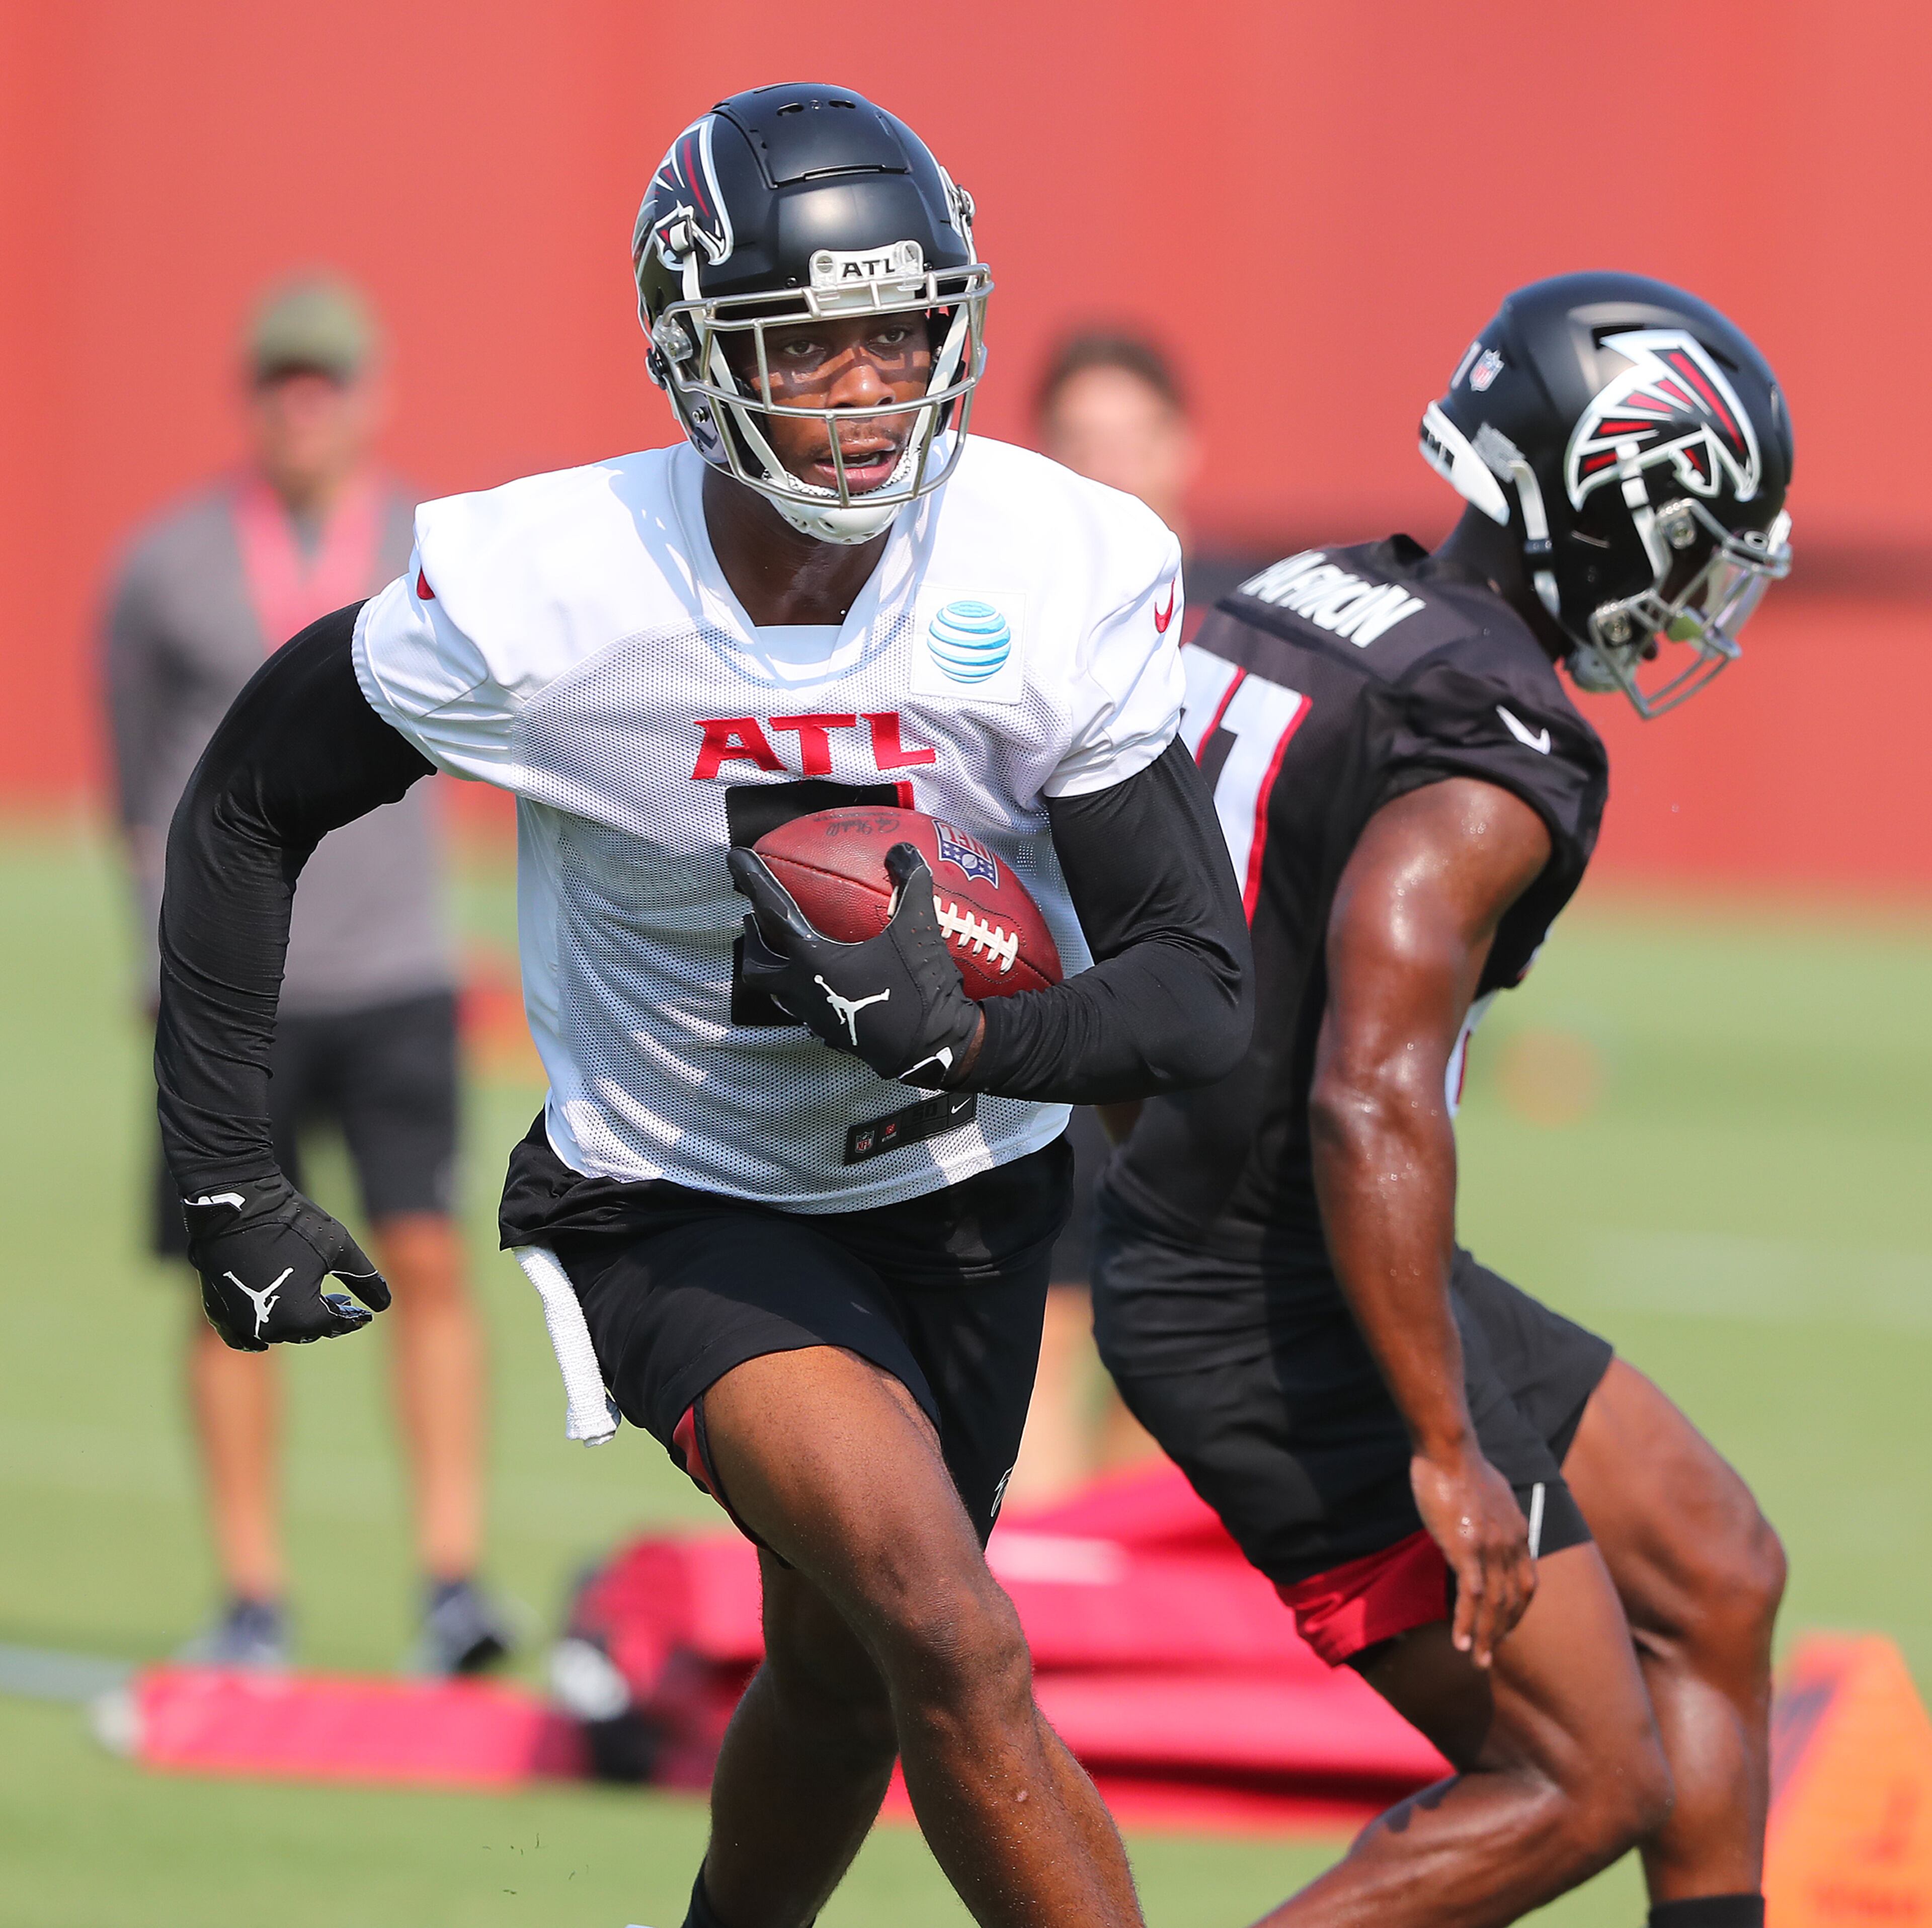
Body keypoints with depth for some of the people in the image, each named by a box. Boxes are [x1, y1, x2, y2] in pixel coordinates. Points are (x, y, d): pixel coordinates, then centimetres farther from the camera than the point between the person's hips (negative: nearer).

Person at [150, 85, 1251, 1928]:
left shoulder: (1066, 579, -19)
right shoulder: (538, 597, -23)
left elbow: (1201, 989, -16)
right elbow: (246, 805, -5)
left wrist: (966, 1030, -37)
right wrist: (226, 1183, -5)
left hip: (965, 1199, 4)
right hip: (687, 1209, -4)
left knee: (844, 1674, 21)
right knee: (950, 1638, -25)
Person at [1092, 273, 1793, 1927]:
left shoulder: (1297, 612, 7)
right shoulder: (1494, 753, -21)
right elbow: (1373, 1106, -29)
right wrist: (1447, 1453, -26)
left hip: (1196, 1237, 10)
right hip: (1285, 1327, -10)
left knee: (1716, 1577, 17)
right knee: (1587, 1790, -5)